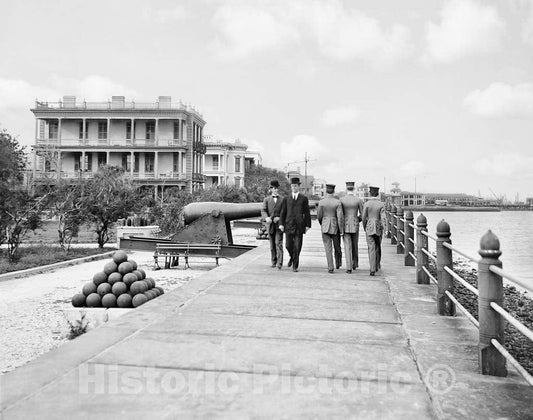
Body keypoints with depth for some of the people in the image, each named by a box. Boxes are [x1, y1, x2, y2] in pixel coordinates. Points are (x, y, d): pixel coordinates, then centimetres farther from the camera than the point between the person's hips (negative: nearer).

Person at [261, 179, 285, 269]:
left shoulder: (283, 200, 6)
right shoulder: (266, 200, 9)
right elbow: (263, 211, -4)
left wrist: (279, 218, -17)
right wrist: (266, 218, -24)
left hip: (279, 224, -2)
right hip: (270, 225, 2)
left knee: (278, 243, -12)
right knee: (272, 245, 10)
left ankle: (279, 263, -15)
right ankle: (273, 262, 22)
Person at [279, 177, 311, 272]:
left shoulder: (304, 199, 6)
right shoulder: (286, 199, 10)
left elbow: (307, 213, 6)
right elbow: (283, 212, 9)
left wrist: (307, 225, 0)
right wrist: (281, 224, -1)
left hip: (299, 226, -1)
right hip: (289, 225, 1)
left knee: (297, 247, -2)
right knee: (288, 245, 0)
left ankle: (295, 266, 7)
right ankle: (292, 257, 31)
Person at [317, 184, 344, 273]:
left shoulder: (321, 202, -5)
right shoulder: (337, 202, -8)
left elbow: (319, 216, -1)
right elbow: (340, 217, -11)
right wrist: (341, 229, -4)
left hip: (325, 227, 0)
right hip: (335, 227, 0)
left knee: (328, 248, 2)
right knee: (337, 246, 19)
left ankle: (330, 268, -3)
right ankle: (338, 264, 32)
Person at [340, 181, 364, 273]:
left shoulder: (341, 200, -6)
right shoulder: (359, 200, -4)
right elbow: (362, 215, -1)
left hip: (345, 225, -1)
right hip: (355, 225, 1)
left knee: (347, 247, 0)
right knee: (355, 245, 19)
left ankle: (349, 267, -7)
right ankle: (355, 264, 32)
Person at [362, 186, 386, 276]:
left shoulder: (366, 204, -6)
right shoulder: (381, 204, -3)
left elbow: (364, 218, -3)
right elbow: (383, 218, -10)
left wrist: (364, 228, 12)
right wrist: (384, 230, -9)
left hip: (369, 228, -2)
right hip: (378, 228, 2)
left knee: (371, 248, -4)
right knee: (378, 247, 20)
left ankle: (373, 269, -12)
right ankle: (377, 265, 34)